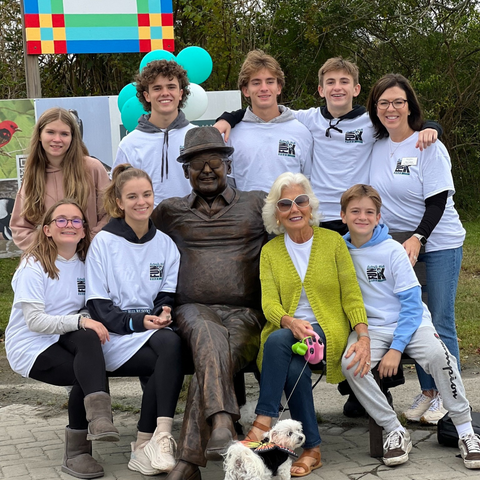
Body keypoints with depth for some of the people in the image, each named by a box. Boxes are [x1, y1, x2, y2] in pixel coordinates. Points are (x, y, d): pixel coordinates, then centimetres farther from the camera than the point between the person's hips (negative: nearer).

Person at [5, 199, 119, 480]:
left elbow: (87, 310, 11)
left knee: (87, 338, -31)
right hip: (30, 347, -4)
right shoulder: (34, 265, -10)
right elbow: (35, 321, -18)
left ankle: (98, 417, -41)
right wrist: (79, 321, -29)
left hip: (65, 338, 4)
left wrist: (90, 321, -13)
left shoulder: (84, 264, 8)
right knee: (88, 373, -27)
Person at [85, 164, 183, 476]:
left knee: (170, 349, -33)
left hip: (155, 331, 4)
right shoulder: (104, 242, 0)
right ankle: (161, 436, -32)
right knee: (170, 346, -33)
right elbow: (98, 307, -3)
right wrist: (138, 321, -17)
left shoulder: (165, 244, 12)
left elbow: (168, 296, 12)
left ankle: (147, 444, -28)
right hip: (117, 337, -4)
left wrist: (163, 313, -12)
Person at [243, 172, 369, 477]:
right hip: (286, 331, 2)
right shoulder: (270, 251, 9)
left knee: (278, 341, -32)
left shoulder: (333, 241, 4)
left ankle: (263, 423, -32)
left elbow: (351, 297, 2)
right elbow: (269, 303, -1)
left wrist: (363, 337, -14)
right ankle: (312, 449, -25)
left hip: (329, 331, -2)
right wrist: (290, 322, -24)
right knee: (295, 369, -32)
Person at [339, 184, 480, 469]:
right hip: (371, 327, 3)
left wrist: (396, 349, -18)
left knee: (437, 354, -32)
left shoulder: (392, 250, -8)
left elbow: (412, 302, -9)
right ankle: (395, 432, -13)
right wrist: (356, 337, -7)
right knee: (350, 363, -28)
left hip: (410, 322, -2)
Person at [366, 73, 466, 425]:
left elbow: (437, 202, -13)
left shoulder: (429, 147, -10)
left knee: (440, 323, -4)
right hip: (398, 243, 5)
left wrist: (417, 238, -24)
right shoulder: (376, 147, 5)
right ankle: (427, 392, 15)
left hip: (438, 243, -5)